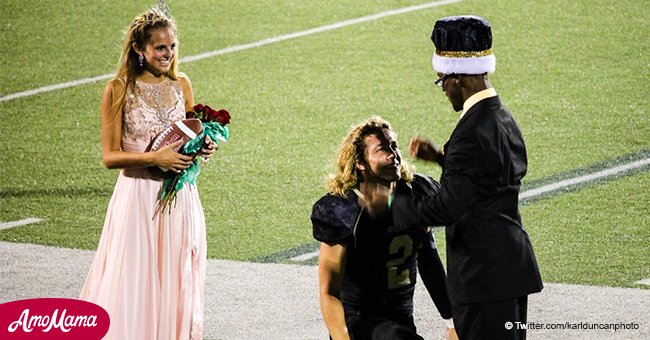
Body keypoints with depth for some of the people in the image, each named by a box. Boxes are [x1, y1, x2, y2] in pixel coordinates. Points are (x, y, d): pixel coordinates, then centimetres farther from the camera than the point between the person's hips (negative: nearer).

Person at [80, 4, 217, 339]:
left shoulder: (181, 84, 6)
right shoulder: (119, 89, -7)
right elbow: (110, 156, -9)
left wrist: (203, 147, -3)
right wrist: (155, 158, -21)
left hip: (181, 198, 4)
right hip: (138, 198, -4)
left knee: (177, 284, 9)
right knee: (134, 285, -2)